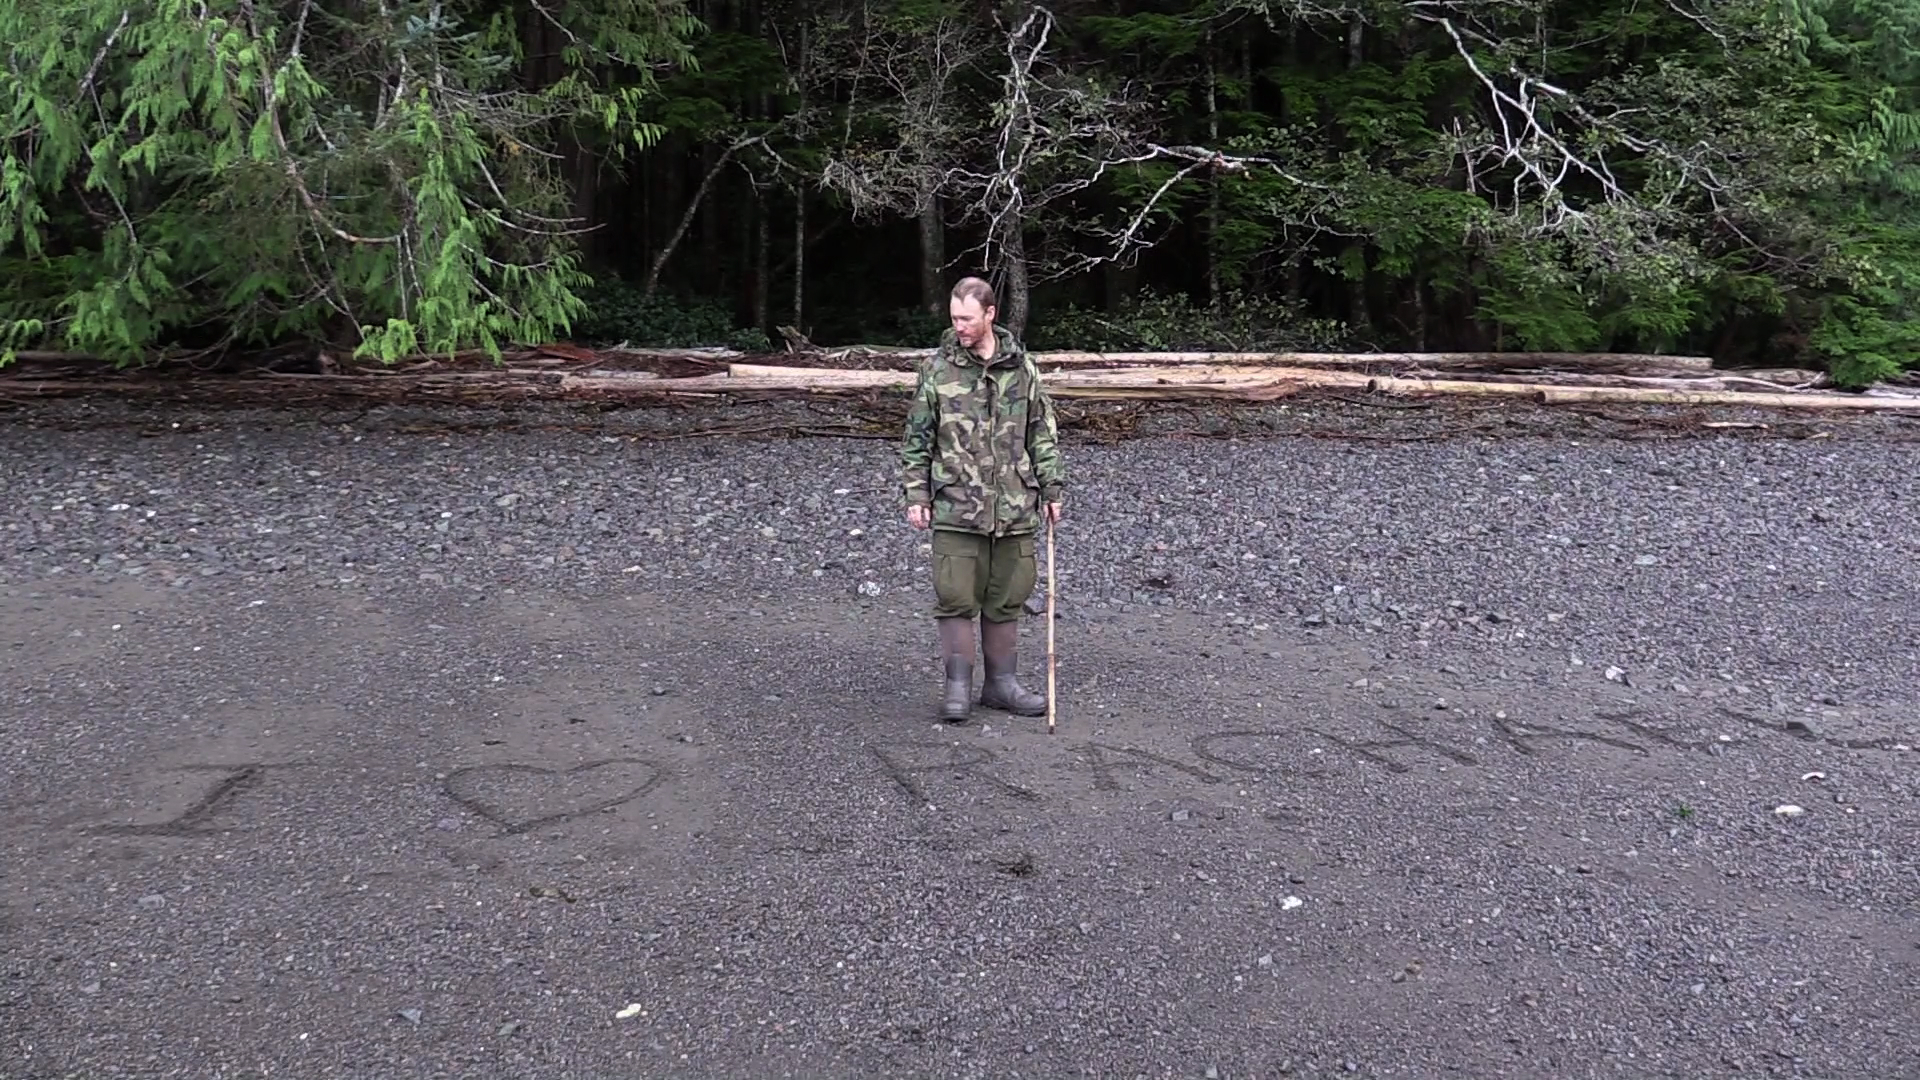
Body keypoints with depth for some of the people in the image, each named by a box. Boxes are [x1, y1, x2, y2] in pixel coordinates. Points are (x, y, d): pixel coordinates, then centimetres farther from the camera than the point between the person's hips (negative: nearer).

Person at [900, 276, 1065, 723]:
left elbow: (1042, 432, 11)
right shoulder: (938, 369, 1)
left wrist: (1051, 488, 8)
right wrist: (916, 494, -2)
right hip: (955, 506, -2)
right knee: (956, 598, -3)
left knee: (1006, 598, 9)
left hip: (1014, 506, 2)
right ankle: (959, 686, 8)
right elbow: (917, 438, 4)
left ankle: (1001, 683, 21)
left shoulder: (1022, 367, 6)